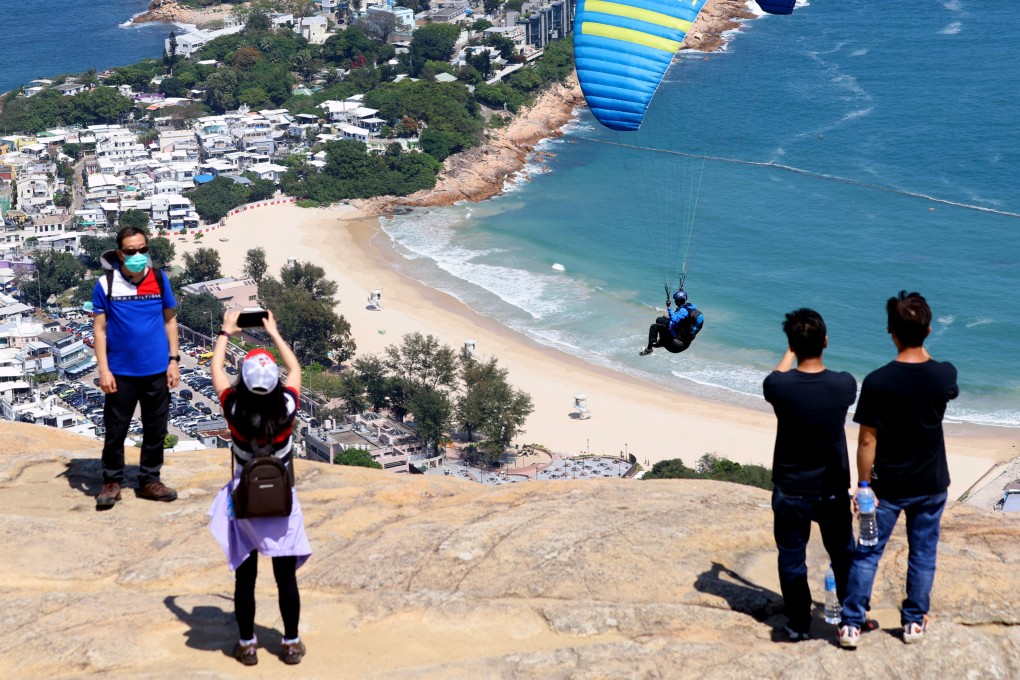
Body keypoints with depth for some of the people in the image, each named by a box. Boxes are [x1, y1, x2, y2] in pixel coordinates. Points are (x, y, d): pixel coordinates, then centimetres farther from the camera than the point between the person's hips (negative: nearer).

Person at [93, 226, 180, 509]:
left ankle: (149, 480, 23)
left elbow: (169, 320, 7)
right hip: (121, 373, -2)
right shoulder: (105, 284, -8)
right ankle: (112, 481, 20)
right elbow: (99, 328, -4)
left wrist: (174, 360, 2)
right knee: (115, 431, 6)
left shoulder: (159, 279, -1)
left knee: (156, 430, 10)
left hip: (157, 371, 2)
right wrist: (103, 370, -10)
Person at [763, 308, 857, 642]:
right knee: (844, 556, 20)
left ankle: (798, 625, 26)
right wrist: (813, 345, 24)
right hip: (833, 489, 1)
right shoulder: (844, 385, -17)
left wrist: (790, 353, 23)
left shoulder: (779, 387, -21)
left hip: (790, 491, -1)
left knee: (792, 560, 16)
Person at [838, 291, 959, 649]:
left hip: (888, 485, -2)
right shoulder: (945, 375, -12)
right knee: (923, 554, 17)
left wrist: (863, 485, -6)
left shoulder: (877, 382, -22)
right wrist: (921, 349, 18)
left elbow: (867, 441, -17)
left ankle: (851, 625, 13)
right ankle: (914, 621, 28)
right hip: (931, 484, 2)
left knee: (867, 554, 10)